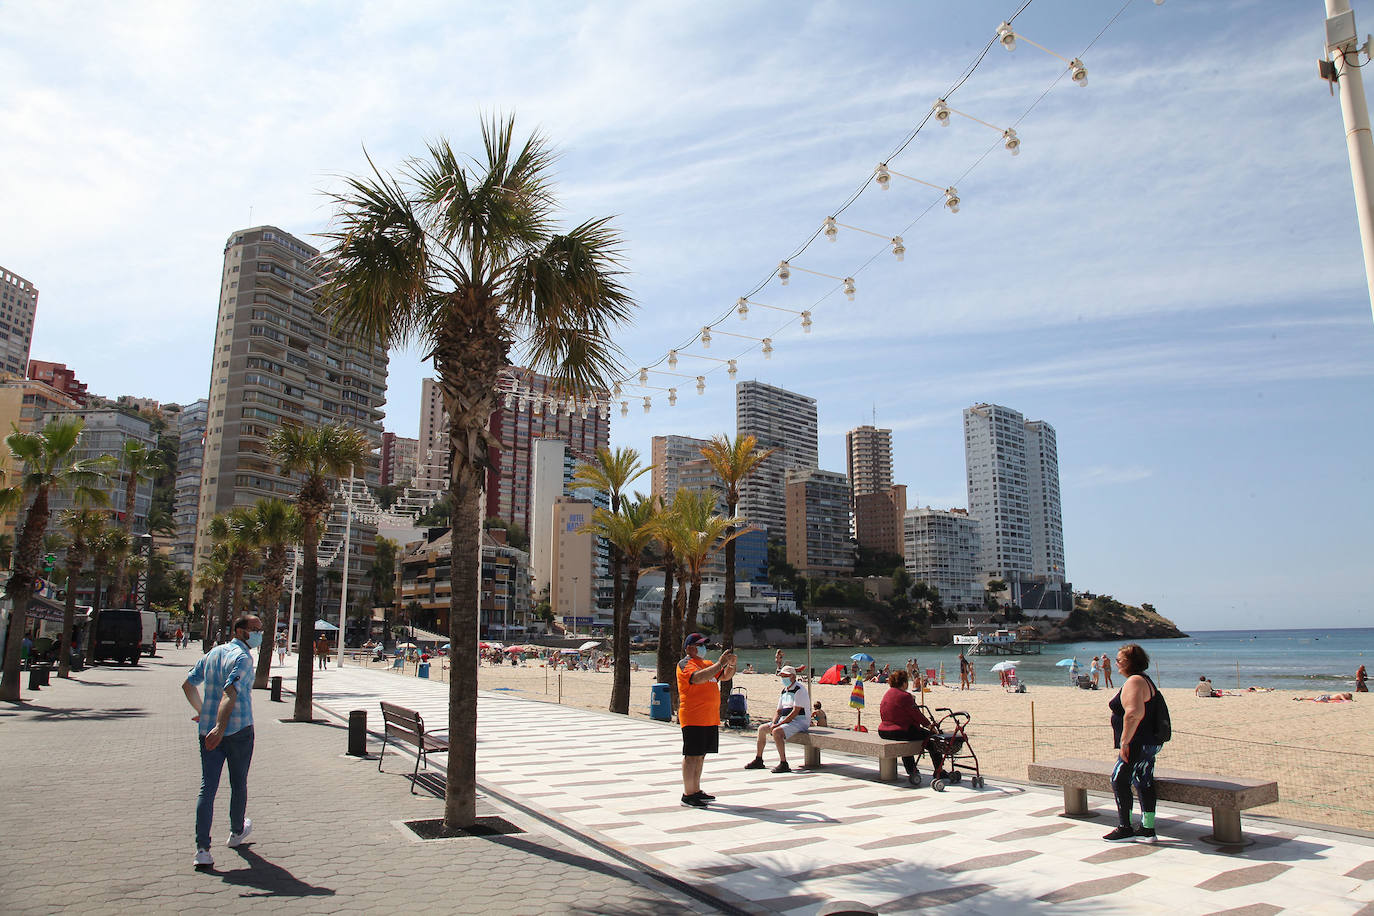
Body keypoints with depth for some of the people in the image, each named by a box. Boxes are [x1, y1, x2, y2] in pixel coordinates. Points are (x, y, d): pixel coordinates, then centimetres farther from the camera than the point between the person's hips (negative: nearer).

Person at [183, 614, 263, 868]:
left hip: (207, 730, 6)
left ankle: (202, 849, -6)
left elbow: (188, 684, 22)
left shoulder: (212, 654, 12)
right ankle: (236, 832, 34)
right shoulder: (242, 657, -13)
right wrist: (220, 728, -35)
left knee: (207, 786, 1)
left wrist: (201, 711, 32)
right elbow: (230, 692, -27)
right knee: (238, 784, 15)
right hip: (238, 730, -6)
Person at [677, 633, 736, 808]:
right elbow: (699, 677, -26)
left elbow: (726, 676, 24)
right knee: (692, 755, -7)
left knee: (700, 755, 13)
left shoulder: (707, 664, 21)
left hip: (710, 719, 8)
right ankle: (688, 795, -4)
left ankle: (696, 790, 21)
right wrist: (720, 663, -25)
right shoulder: (685, 664, -7)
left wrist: (731, 664, 4)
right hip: (693, 719, -8)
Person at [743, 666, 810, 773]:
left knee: (776, 732, -31)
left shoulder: (799, 689, -14)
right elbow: (778, 711, 15)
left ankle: (784, 764, -28)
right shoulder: (784, 691, 14)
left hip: (800, 721, -9)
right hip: (785, 720, 9)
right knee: (762, 728, 6)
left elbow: (795, 712, -21)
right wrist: (773, 724, -5)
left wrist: (779, 724, -22)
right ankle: (758, 760, 14)